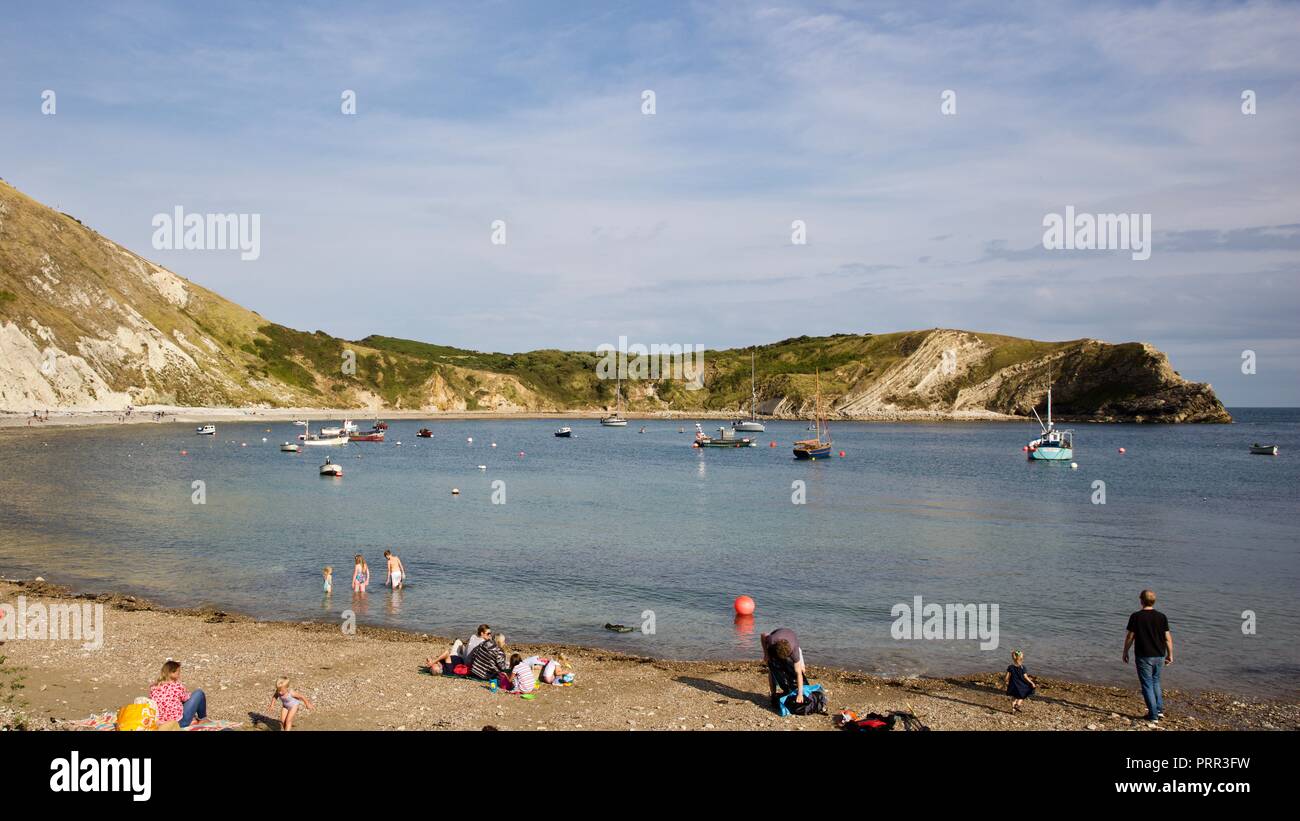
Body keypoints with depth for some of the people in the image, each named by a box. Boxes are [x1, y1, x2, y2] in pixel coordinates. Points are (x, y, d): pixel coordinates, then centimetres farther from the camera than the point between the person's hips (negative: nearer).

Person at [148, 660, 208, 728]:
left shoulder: (153, 687, -2)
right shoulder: (177, 686, -17)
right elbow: (186, 698, 0)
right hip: (179, 722, -6)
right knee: (199, 693, 6)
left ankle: (192, 718, 33)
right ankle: (202, 719, 26)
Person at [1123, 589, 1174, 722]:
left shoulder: (1136, 617, -10)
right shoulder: (1161, 617, -1)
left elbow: (1130, 637, -7)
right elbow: (1168, 638, 1)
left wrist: (1125, 652, 6)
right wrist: (1170, 655, 12)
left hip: (1144, 656, -4)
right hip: (1159, 656, 4)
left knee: (1147, 685, 4)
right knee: (1155, 682, 22)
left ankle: (1153, 714, 3)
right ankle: (1159, 710, 17)